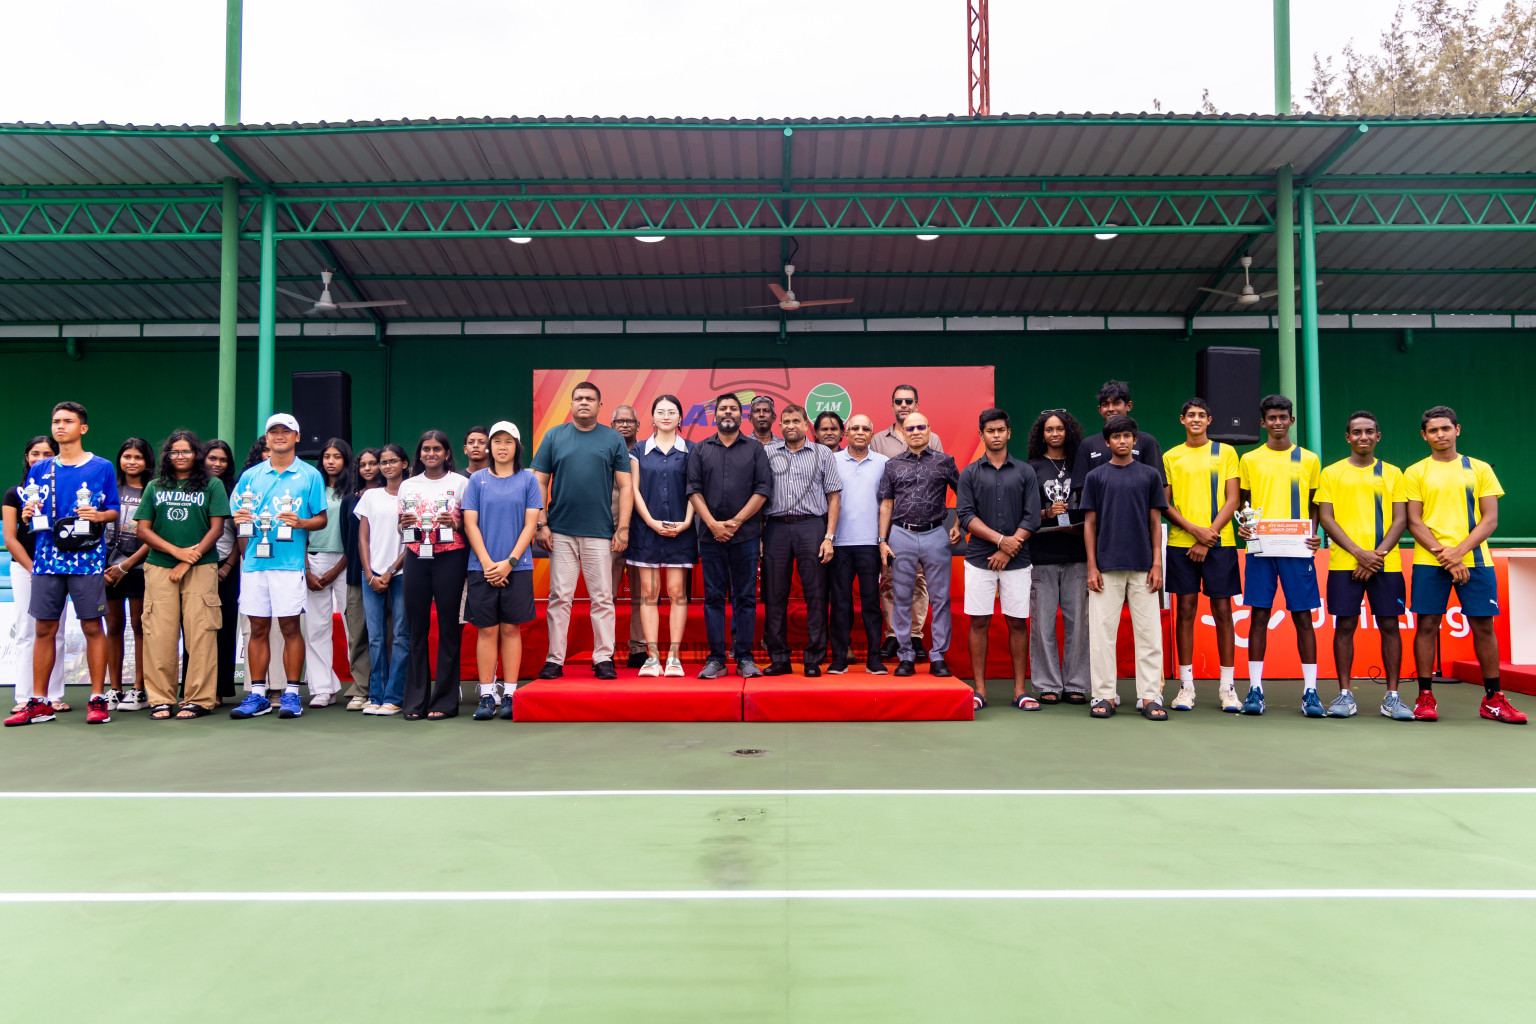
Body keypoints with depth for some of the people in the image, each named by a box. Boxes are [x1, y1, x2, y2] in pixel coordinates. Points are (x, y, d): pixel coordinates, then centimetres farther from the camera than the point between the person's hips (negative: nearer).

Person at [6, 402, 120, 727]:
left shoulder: (102, 468, 4)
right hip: (47, 559, 4)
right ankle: (39, 703, 15)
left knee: (92, 627, -1)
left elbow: (114, 512, 6)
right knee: (44, 629, 7)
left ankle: (97, 700, 6)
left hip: (87, 558, -3)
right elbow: (27, 516, 17)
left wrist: (99, 516, -15)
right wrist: (27, 514, -5)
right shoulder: (40, 469, 13)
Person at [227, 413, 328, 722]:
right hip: (254, 560, 3)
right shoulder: (250, 475, 15)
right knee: (258, 628, 6)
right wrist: (239, 519, -5)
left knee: (290, 626, -3)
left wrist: (301, 522, -16)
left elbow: (322, 519, 4)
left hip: (290, 561, -3)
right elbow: (239, 517, 18)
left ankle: (291, 694, 4)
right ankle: (257, 695, 12)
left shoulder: (310, 475, 6)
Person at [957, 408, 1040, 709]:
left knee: (1018, 623, 3)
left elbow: (1032, 518, 0)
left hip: (1016, 561, 1)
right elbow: (966, 516, -3)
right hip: (979, 558, 0)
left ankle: (1020, 690, 10)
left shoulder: (1025, 473, 7)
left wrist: (1007, 551, -9)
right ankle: (979, 690, 8)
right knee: (979, 622, 1)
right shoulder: (969, 474, 6)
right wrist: (1001, 539, -14)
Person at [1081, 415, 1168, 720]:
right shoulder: (1096, 477, 7)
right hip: (1107, 566, 0)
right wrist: (1092, 566, -2)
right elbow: (1089, 523, 5)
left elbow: (1155, 522, 8)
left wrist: (1157, 563, -1)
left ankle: (1149, 696, 7)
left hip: (1143, 566, 1)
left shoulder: (1149, 475, 9)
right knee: (1103, 631, 1)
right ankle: (1104, 695, 9)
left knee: (1149, 632, 1)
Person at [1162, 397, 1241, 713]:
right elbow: (1164, 504, 4)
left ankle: (1227, 687, 7)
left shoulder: (1225, 452, 7)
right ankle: (1186, 685, 6)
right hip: (1181, 543, 1)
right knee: (1186, 610, 1)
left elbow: (1232, 500, 1)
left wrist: (1208, 537, -9)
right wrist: (1194, 529, -10)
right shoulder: (1170, 457, 9)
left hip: (1219, 543, -1)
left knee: (1222, 611, 0)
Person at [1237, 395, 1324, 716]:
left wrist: (1314, 533, -3)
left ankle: (1310, 692, 5)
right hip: (1260, 548, 0)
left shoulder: (1309, 460, 10)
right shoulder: (1249, 460, 10)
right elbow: (1242, 502, 14)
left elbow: (1314, 505, 13)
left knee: (1303, 617, 0)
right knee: (1259, 616, 0)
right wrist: (1243, 525, -5)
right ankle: (1255, 689, 5)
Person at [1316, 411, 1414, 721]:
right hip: (1344, 563, -1)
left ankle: (1392, 696, 7)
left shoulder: (1392, 473, 11)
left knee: (1389, 624, 0)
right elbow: (1326, 518, -1)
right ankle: (1344, 694, 6)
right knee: (1345, 625, -1)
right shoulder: (1331, 473, 7)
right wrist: (1359, 553, -11)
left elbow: (1400, 520, 6)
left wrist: (1378, 554, -10)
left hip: (1386, 563, 1)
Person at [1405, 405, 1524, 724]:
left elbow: (1490, 519, 2)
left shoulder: (1480, 469, 9)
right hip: (1429, 562, -1)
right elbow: (1414, 522, 0)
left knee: (1483, 626, 3)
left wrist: (1460, 551, -12)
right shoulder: (1416, 472, 6)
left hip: (1475, 560, 1)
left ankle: (1493, 699, 13)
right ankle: (1425, 697, 6)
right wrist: (1443, 555, -12)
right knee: (1427, 625, -1)